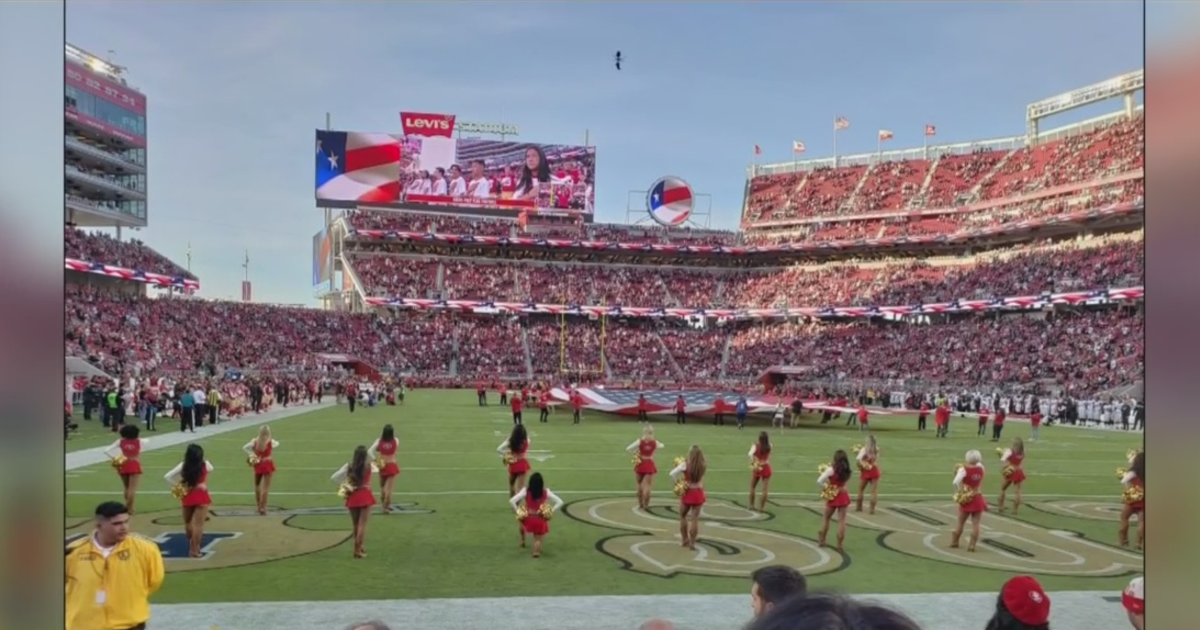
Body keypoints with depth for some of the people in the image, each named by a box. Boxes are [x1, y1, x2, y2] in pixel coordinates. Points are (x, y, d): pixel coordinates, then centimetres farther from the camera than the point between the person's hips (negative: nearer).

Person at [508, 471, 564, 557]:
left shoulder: (526, 491, -12)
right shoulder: (546, 492, -7)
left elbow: (511, 501, -19)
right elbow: (560, 502, -6)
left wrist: (518, 512, -7)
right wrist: (551, 511, -1)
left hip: (528, 519, 0)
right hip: (540, 521, 0)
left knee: (521, 518, 37)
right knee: (538, 539, 18)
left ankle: (523, 541, 39)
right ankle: (537, 550, -14)